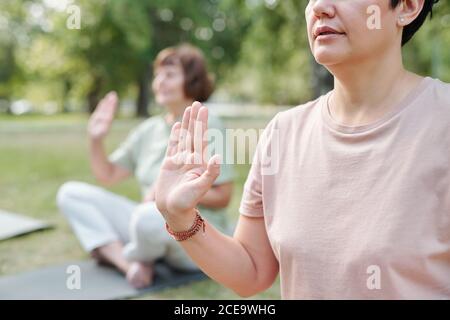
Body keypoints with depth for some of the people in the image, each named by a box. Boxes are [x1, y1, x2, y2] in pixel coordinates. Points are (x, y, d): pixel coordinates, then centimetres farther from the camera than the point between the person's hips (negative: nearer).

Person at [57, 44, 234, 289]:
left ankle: (117, 254, -5)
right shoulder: (149, 129, 9)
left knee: (149, 216, -41)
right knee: (70, 193, -2)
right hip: (154, 222, 7)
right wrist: (96, 139, -2)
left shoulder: (208, 128, -8)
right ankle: (130, 264, -18)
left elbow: (222, 197, -10)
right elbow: (108, 176, 14)